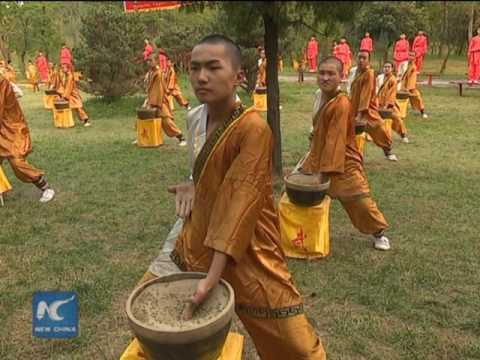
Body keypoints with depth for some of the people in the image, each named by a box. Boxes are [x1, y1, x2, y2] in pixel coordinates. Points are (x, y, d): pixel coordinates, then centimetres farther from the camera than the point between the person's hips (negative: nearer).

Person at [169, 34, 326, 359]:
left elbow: (240, 200, -28)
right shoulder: (195, 119, -1)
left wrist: (213, 276, -30)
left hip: (246, 252, -7)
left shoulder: (253, 127, -23)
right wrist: (193, 186, 0)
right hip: (198, 242, 7)